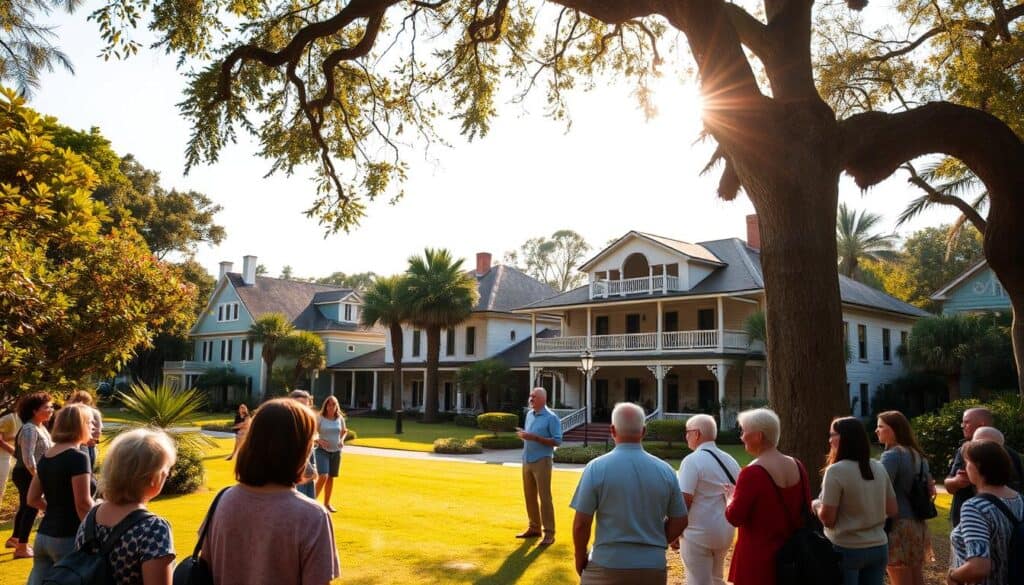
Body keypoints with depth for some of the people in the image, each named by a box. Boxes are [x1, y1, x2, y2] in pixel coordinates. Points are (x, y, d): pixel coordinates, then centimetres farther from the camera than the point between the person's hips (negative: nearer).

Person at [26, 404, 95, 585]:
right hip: (68, 538, -7)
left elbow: (33, 499, 13)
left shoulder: (46, 456, 8)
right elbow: (83, 503, -18)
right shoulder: (78, 457, -16)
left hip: (43, 536, 7)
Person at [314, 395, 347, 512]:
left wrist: (342, 440, -2)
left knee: (331, 478, 11)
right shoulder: (320, 418, -10)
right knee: (323, 476, -18)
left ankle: (327, 503, 25)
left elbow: (344, 431, 16)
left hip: (336, 451, 4)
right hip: (323, 451, -4)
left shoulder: (340, 418, 0)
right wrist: (319, 441, -23)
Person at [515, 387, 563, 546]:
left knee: (544, 497, -4)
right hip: (527, 461, 7)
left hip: (542, 461, -7)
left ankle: (549, 533, 1)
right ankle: (534, 528, 25)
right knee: (529, 496, 13)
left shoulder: (551, 417, -11)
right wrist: (523, 435, -3)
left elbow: (557, 441, -15)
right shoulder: (529, 414, 11)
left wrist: (535, 438, -21)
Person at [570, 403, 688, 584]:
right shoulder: (665, 470, -2)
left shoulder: (597, 468, -11)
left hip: (608, 565, -2)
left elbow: (581, 524, -10)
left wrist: (580, 559, 6)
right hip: (653, 566, 2)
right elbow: (680, 521, 5)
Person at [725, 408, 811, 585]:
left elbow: (734, 518, -17)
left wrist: (732, 497, 2)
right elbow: (806, 508, 12)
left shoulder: (752, 472, -20)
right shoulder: (797, 466, 1)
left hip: (758, 558, -7)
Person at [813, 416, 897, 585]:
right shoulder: (879, 468, 2)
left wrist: (816, 505, 2)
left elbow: (828, 519, -17)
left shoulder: (836, 471, -17)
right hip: (879, 547, 6)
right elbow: (892, 510, 10)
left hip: (847, 550, -5)